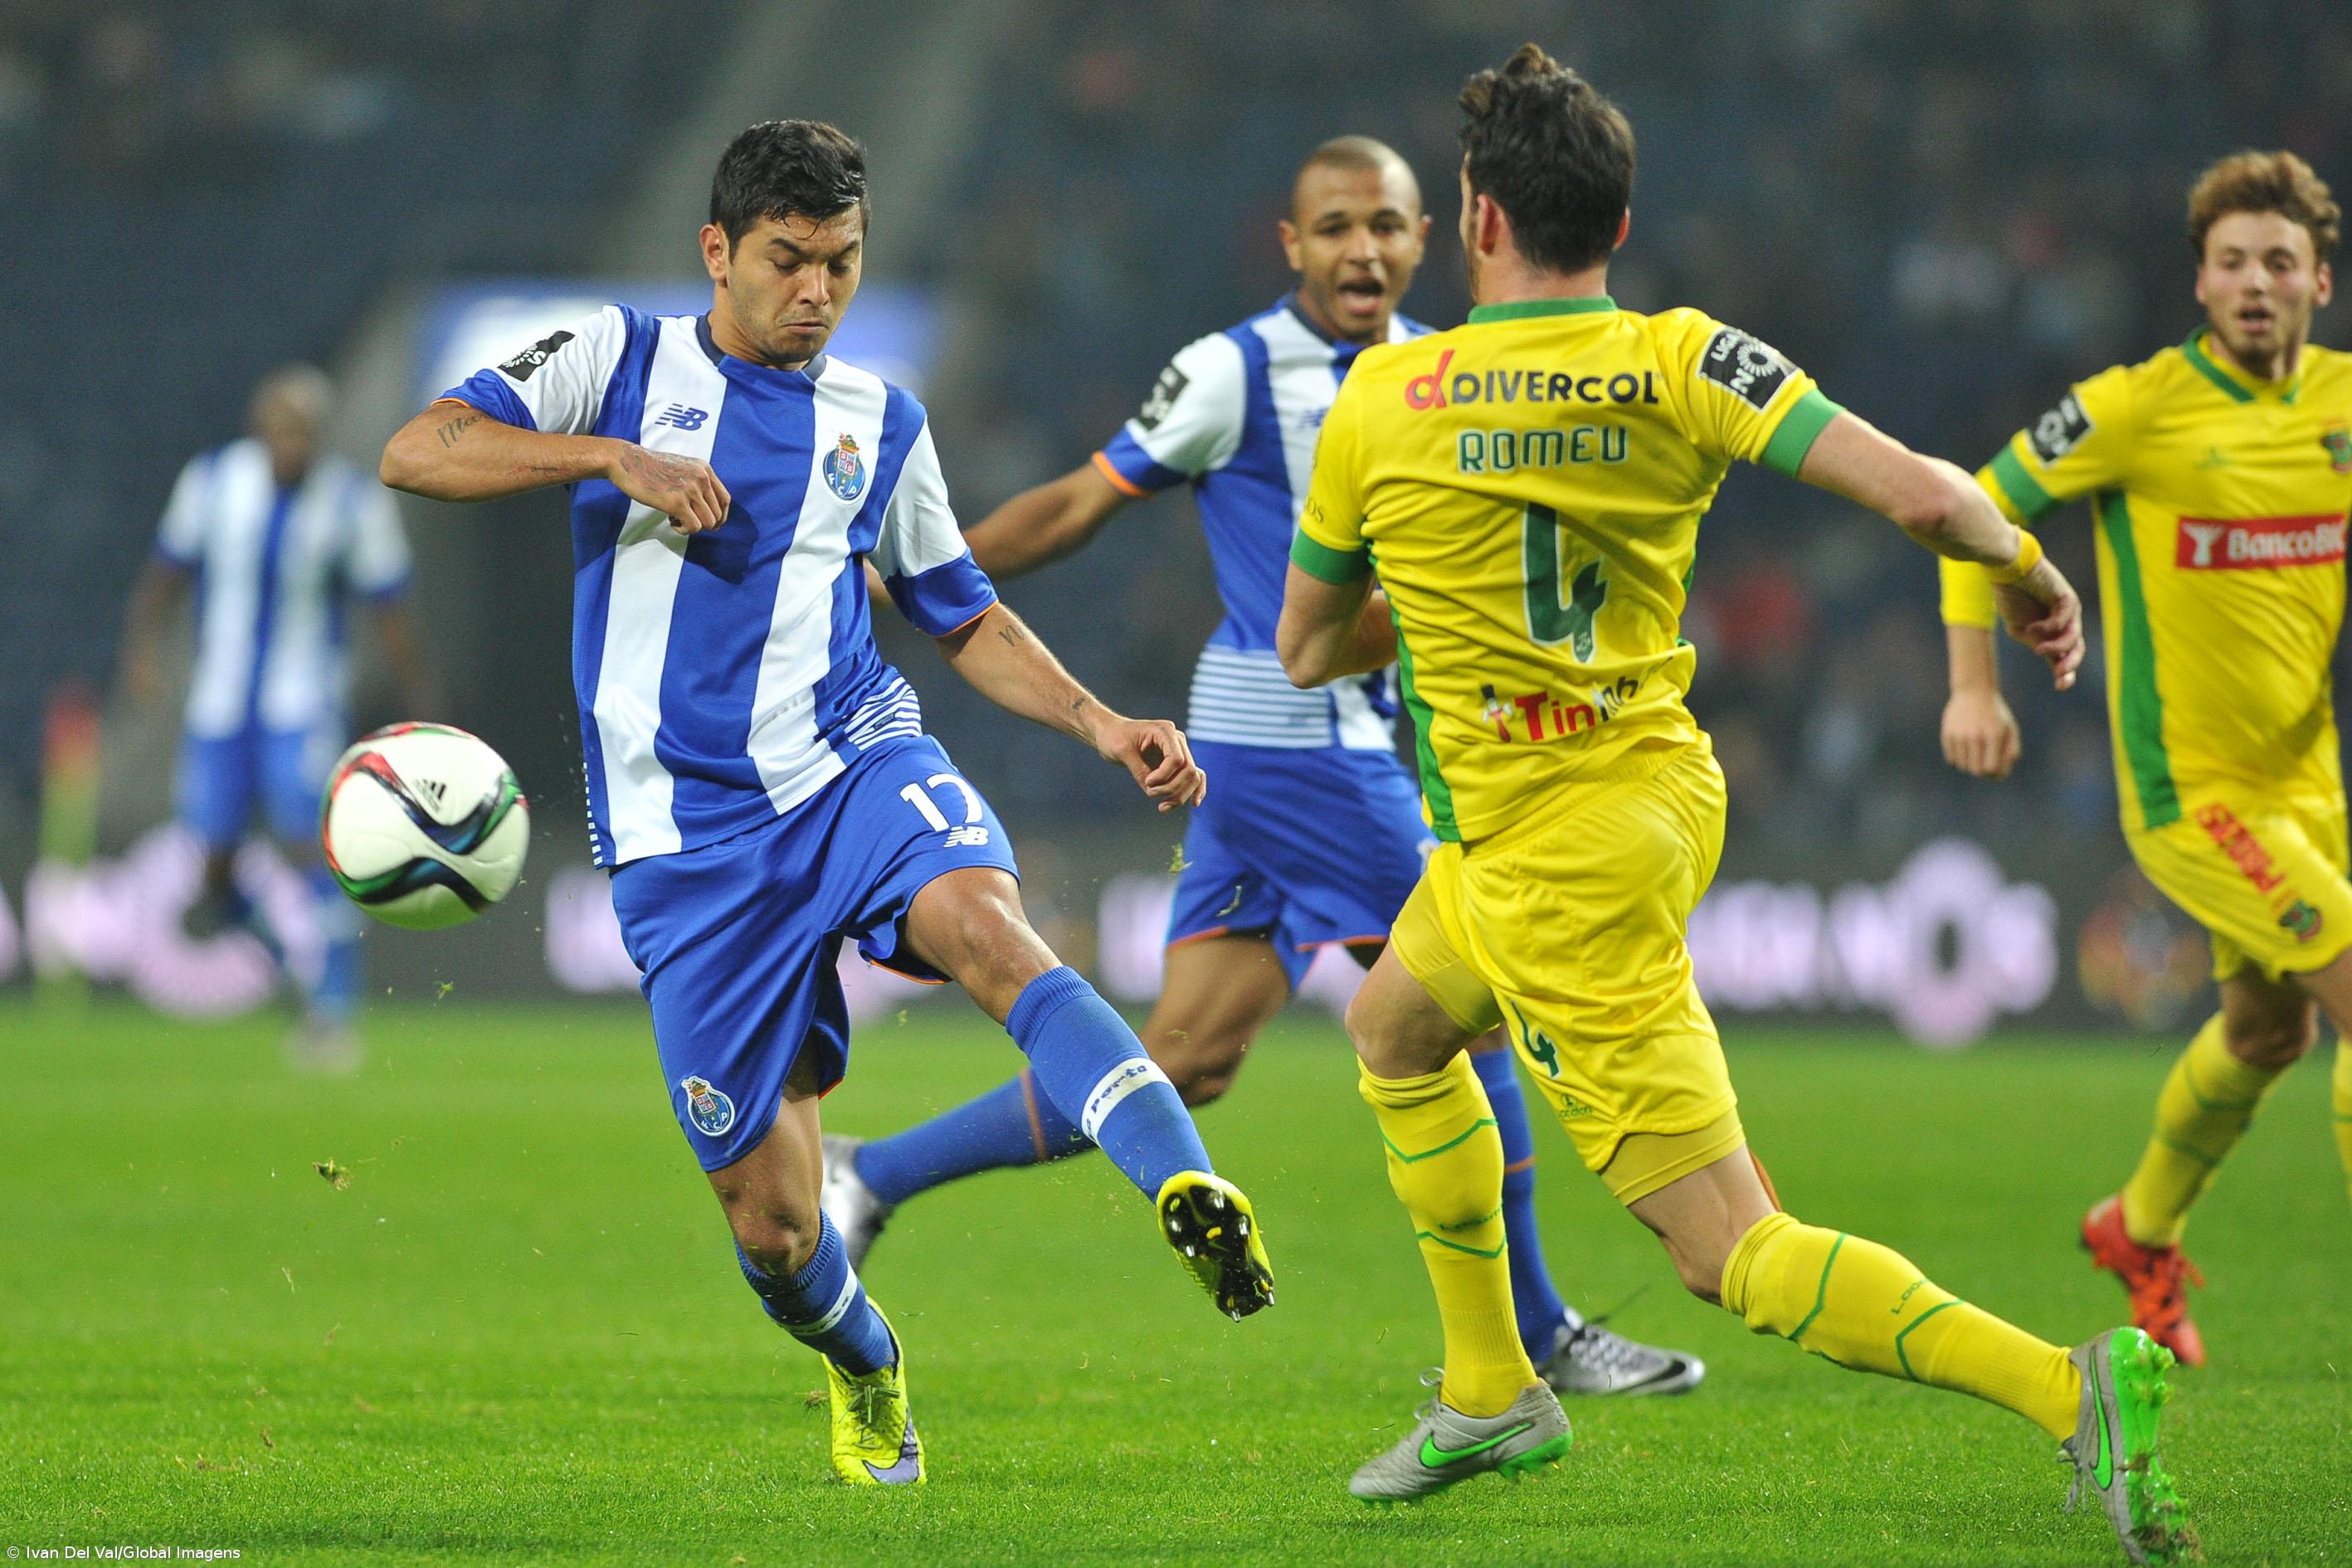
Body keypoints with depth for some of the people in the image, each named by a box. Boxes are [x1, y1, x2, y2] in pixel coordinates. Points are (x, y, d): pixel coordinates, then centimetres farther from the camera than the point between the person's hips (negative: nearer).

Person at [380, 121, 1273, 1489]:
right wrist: (611, 455, -16)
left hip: (857, 764, 1)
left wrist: (1102, 726, 9)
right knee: (769, 1220, -2)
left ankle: (1193, 1199, -50)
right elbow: (415, 453, -4)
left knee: (987, 928, -35)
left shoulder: (882, 423, 13)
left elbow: (965, 618, 24)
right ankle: (865, 1371, 31)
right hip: (688, 835, -1)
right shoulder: (622, 362, 5)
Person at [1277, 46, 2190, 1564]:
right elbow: (1923, 494, -18)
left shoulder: (1383, 398, -10)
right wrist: (2027, 567, 3)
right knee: (1394, 1027, 32)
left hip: (1555, 860, -6)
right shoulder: (1683, 362, -7)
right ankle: (1491, 1395, 39)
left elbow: (1308, 648, 4)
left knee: (1734, 1251, -7)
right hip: (1658, 787, 7)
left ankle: (2073, 1384, -24)